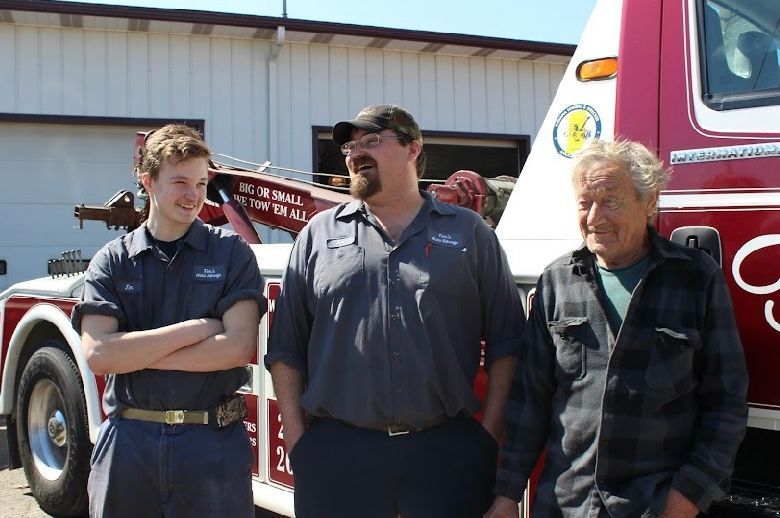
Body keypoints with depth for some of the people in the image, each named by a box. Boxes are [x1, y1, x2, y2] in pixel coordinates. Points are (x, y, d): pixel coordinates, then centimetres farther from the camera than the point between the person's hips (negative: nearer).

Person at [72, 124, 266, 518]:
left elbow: (238, 347, -11)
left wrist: (134, 354, -9)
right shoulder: (112, 261, 3)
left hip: (213, 441, -1)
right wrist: (197, 328, -11)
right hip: (127, 440, 1)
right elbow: (97, 354, -9)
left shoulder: (231, 254, 0)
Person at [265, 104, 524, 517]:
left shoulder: (468, 232, 7)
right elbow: (286, 346, 8)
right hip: (337, 453, 1)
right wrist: (296, 438, 1)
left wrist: (490, 434, -1)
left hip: (449, 452, 0)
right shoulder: (320, 234, 9)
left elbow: (506, 341, 6)